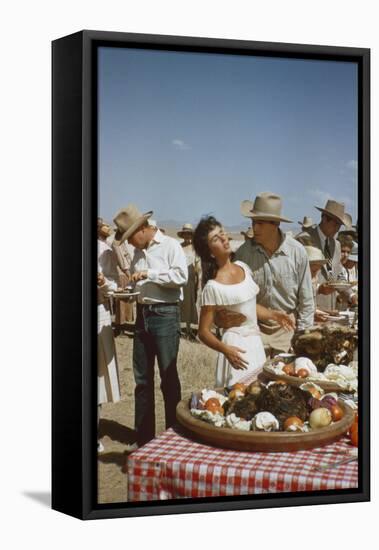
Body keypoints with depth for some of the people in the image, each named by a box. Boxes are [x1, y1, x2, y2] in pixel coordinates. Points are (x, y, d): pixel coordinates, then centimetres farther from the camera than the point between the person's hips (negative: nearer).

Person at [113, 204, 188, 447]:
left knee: (168, 376, 1)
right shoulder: (139, 251, 13)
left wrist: (148, 274, -19)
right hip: (143, 313, 7)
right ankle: (144, 436, 20)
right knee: (142, 377, 11)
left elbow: (181, 276, -20)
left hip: (165, 314, -7)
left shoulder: (170, 245, -8)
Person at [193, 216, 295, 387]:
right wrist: (225, 349, -28)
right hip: (236, 345, -7)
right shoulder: (213, 287, -17)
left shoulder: (243, 267, 4)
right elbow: (204, 331, -13)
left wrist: (273, 315, 8)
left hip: (256, 341, 7)